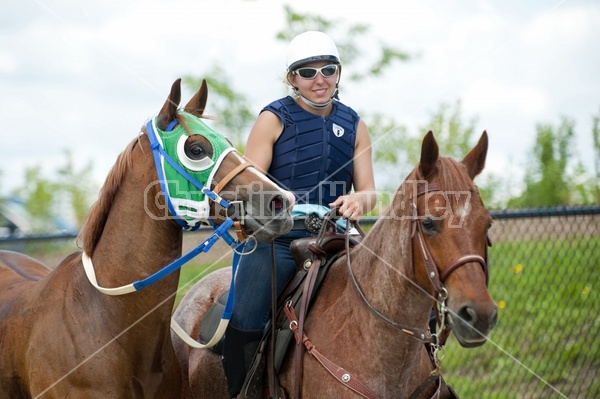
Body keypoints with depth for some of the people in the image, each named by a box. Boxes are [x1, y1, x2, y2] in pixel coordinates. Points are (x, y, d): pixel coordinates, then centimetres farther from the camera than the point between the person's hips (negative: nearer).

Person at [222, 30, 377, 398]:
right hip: (277, 236, -3)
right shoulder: (274, 119, 2)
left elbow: (369, 190, 8)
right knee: (245, 322, -18)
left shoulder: (354, 125, 12)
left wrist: (358, 201, -17)